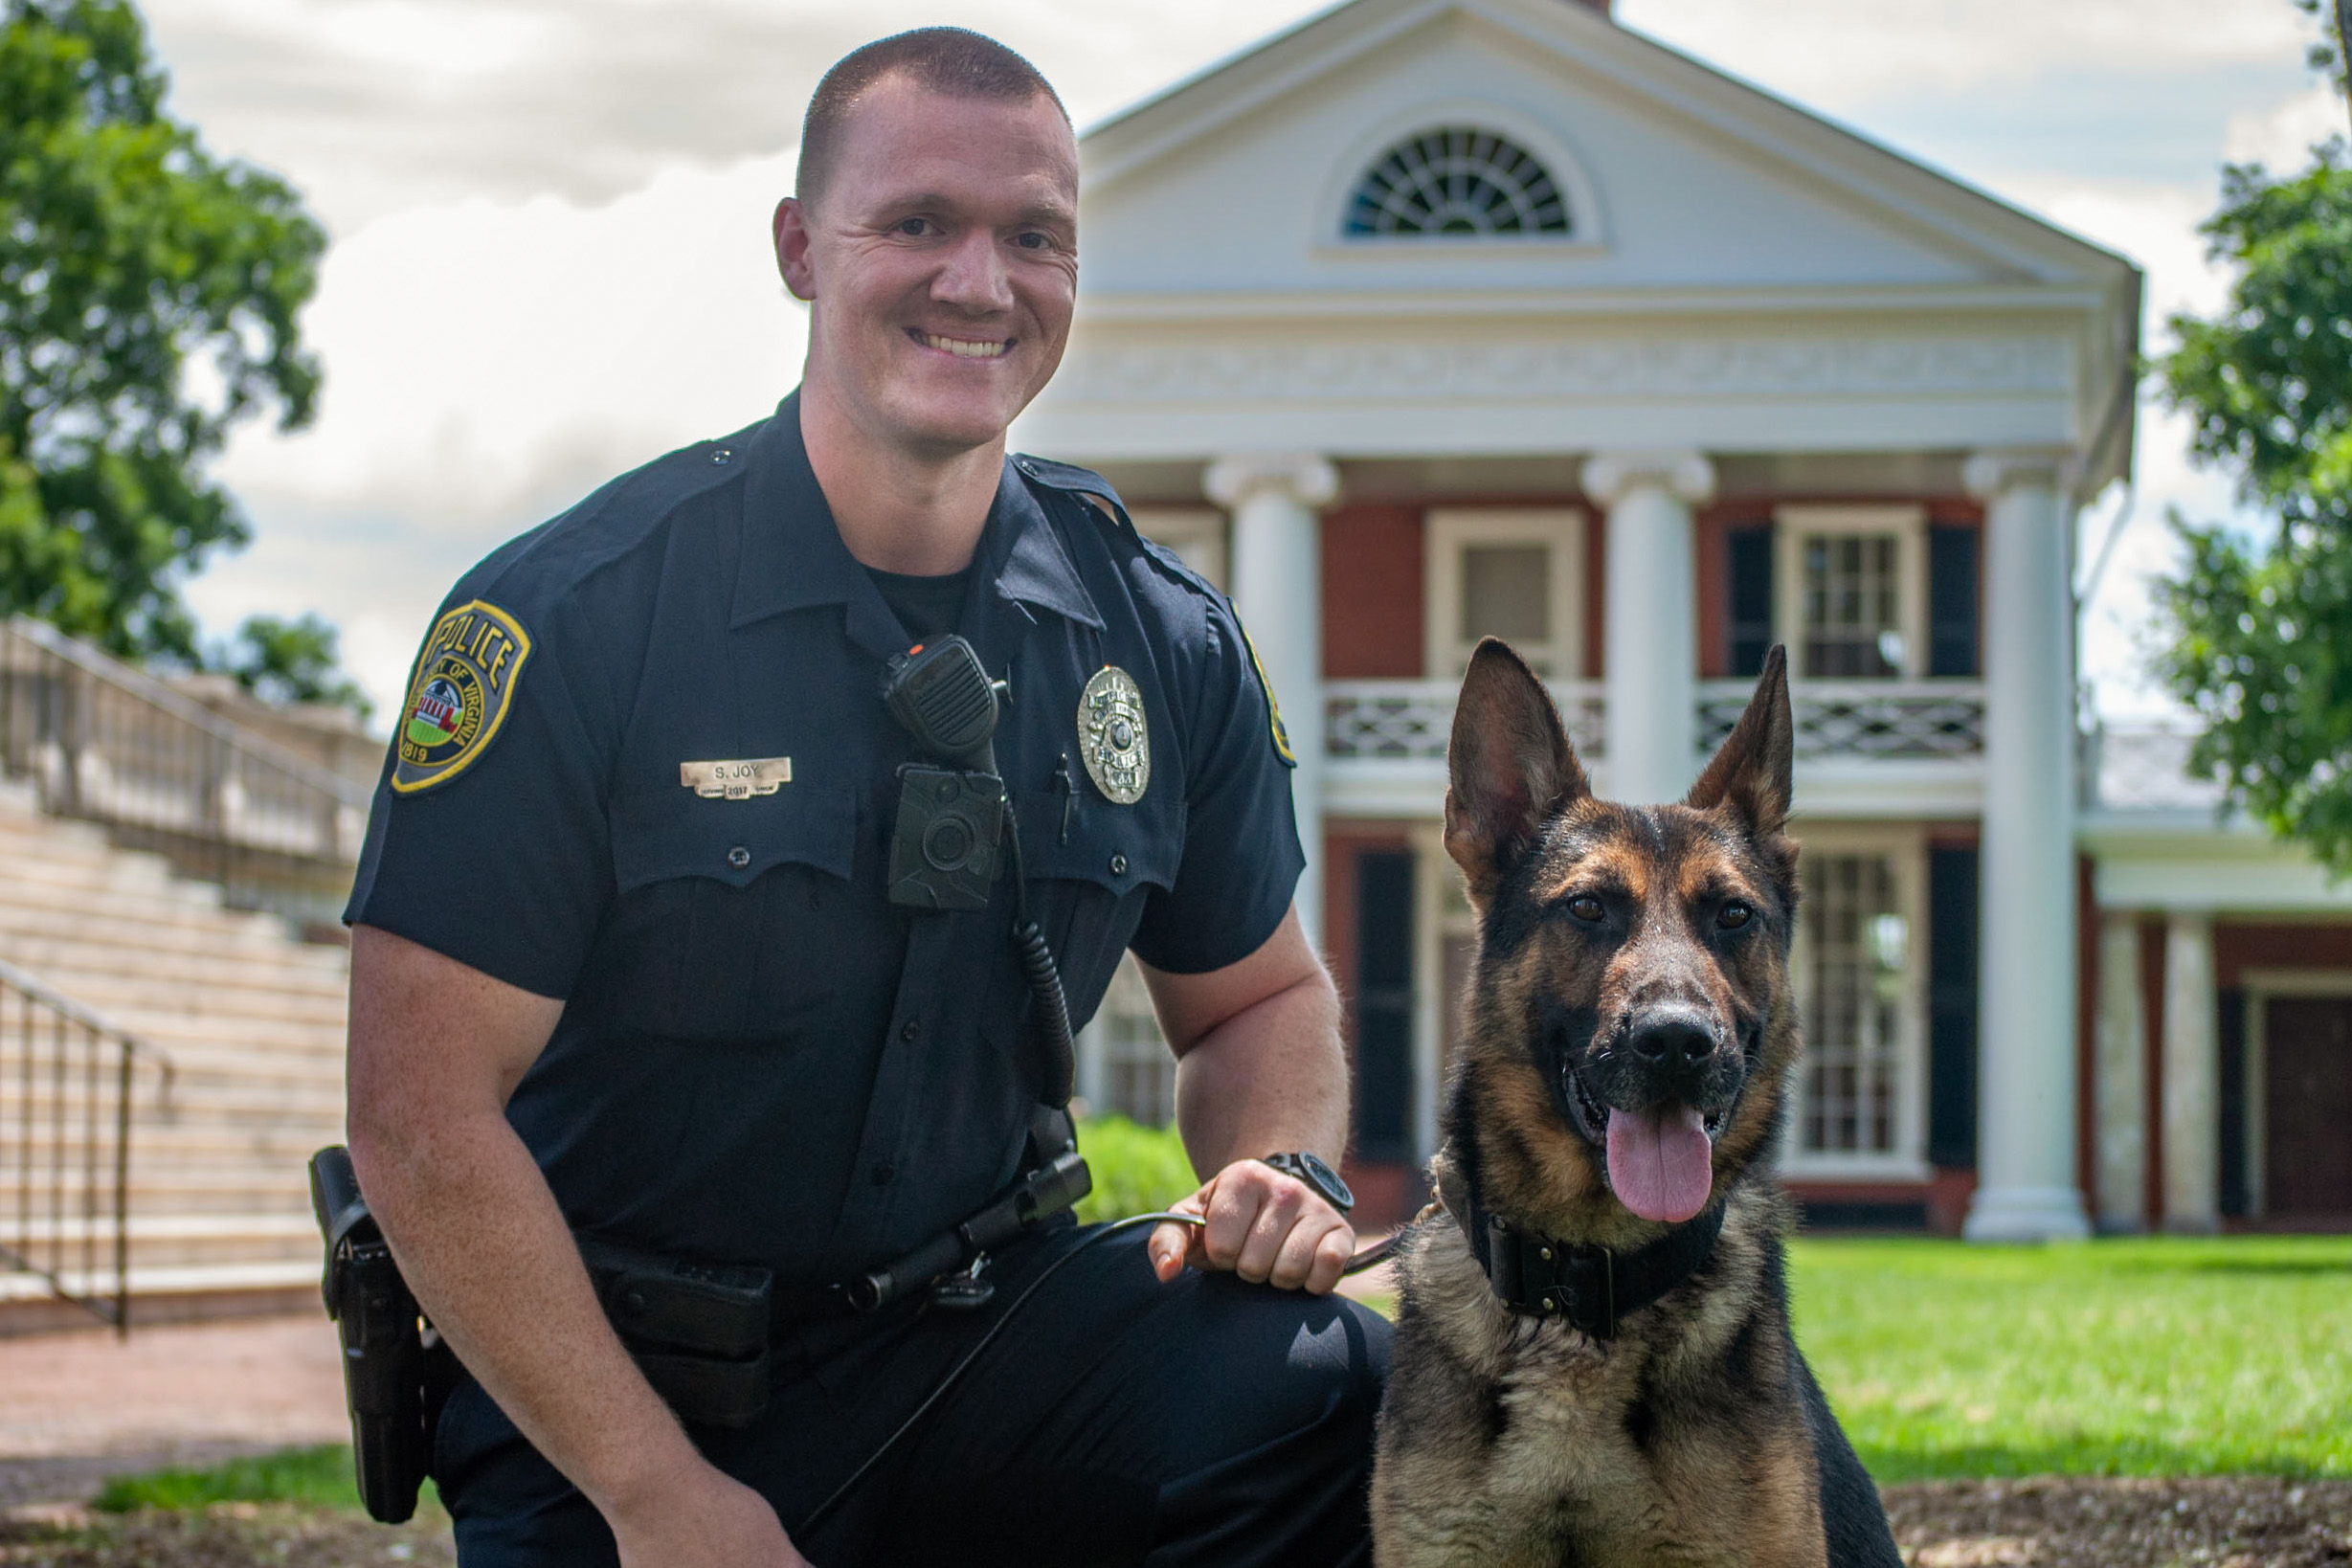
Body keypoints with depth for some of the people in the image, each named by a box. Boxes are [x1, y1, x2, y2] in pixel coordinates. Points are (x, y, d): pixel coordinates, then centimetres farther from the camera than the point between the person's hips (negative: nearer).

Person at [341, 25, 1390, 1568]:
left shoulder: (1164, 644, 0)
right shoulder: (570, 621, -13)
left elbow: (1260, 996, 16)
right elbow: (423, 1115, -14)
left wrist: (1278, 1172, -7)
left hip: (981, 1342, 2)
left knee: (1351, 1400, -23)